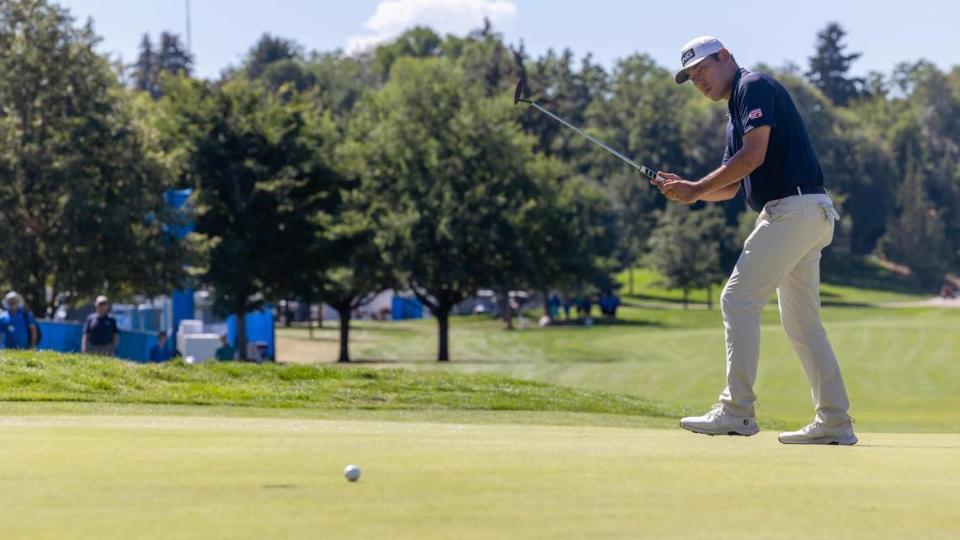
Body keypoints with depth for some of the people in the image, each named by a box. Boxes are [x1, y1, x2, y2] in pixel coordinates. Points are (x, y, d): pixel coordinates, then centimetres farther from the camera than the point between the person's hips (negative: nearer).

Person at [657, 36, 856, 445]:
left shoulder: (755, 86, -5)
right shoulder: (735, 112, 25)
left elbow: (754, 155, -17)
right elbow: (730, 187, 23)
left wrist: (698, 189, -12)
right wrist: (686, 190, 6)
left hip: (795, 208, -10)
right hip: (810, 216, 10)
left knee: (739, 300, -11)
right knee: (802, 321, 11)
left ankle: (737, 411, -13)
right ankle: (834, 422, 11)